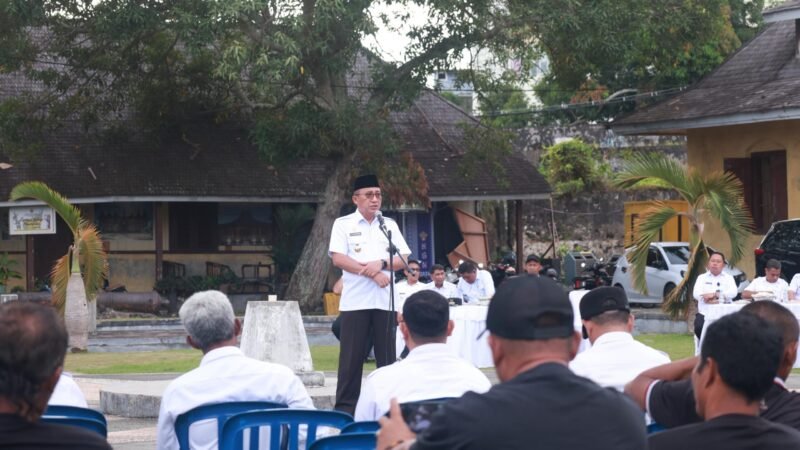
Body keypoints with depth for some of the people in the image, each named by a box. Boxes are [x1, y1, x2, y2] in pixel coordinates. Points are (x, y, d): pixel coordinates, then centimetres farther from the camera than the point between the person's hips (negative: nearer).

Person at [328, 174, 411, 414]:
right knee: (351, 357, -3)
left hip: (385, 300, 3)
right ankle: (345, 407, 2)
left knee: (387, 356, 4)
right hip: (355, 301, -3)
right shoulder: (343, 224, 3)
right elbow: (338, 259, -8)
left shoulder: (389, 225, 13)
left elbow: (403, 259, 7)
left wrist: (381, 264, -13)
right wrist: (371, 274, -14)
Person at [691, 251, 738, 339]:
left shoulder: (728, 278, 15)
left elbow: (733, 292, -5)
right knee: (699, 327, -28)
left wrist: (714, 294, -15)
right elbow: (696, 294, 0)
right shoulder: (702, 278, 16)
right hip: (705, 314, 1)